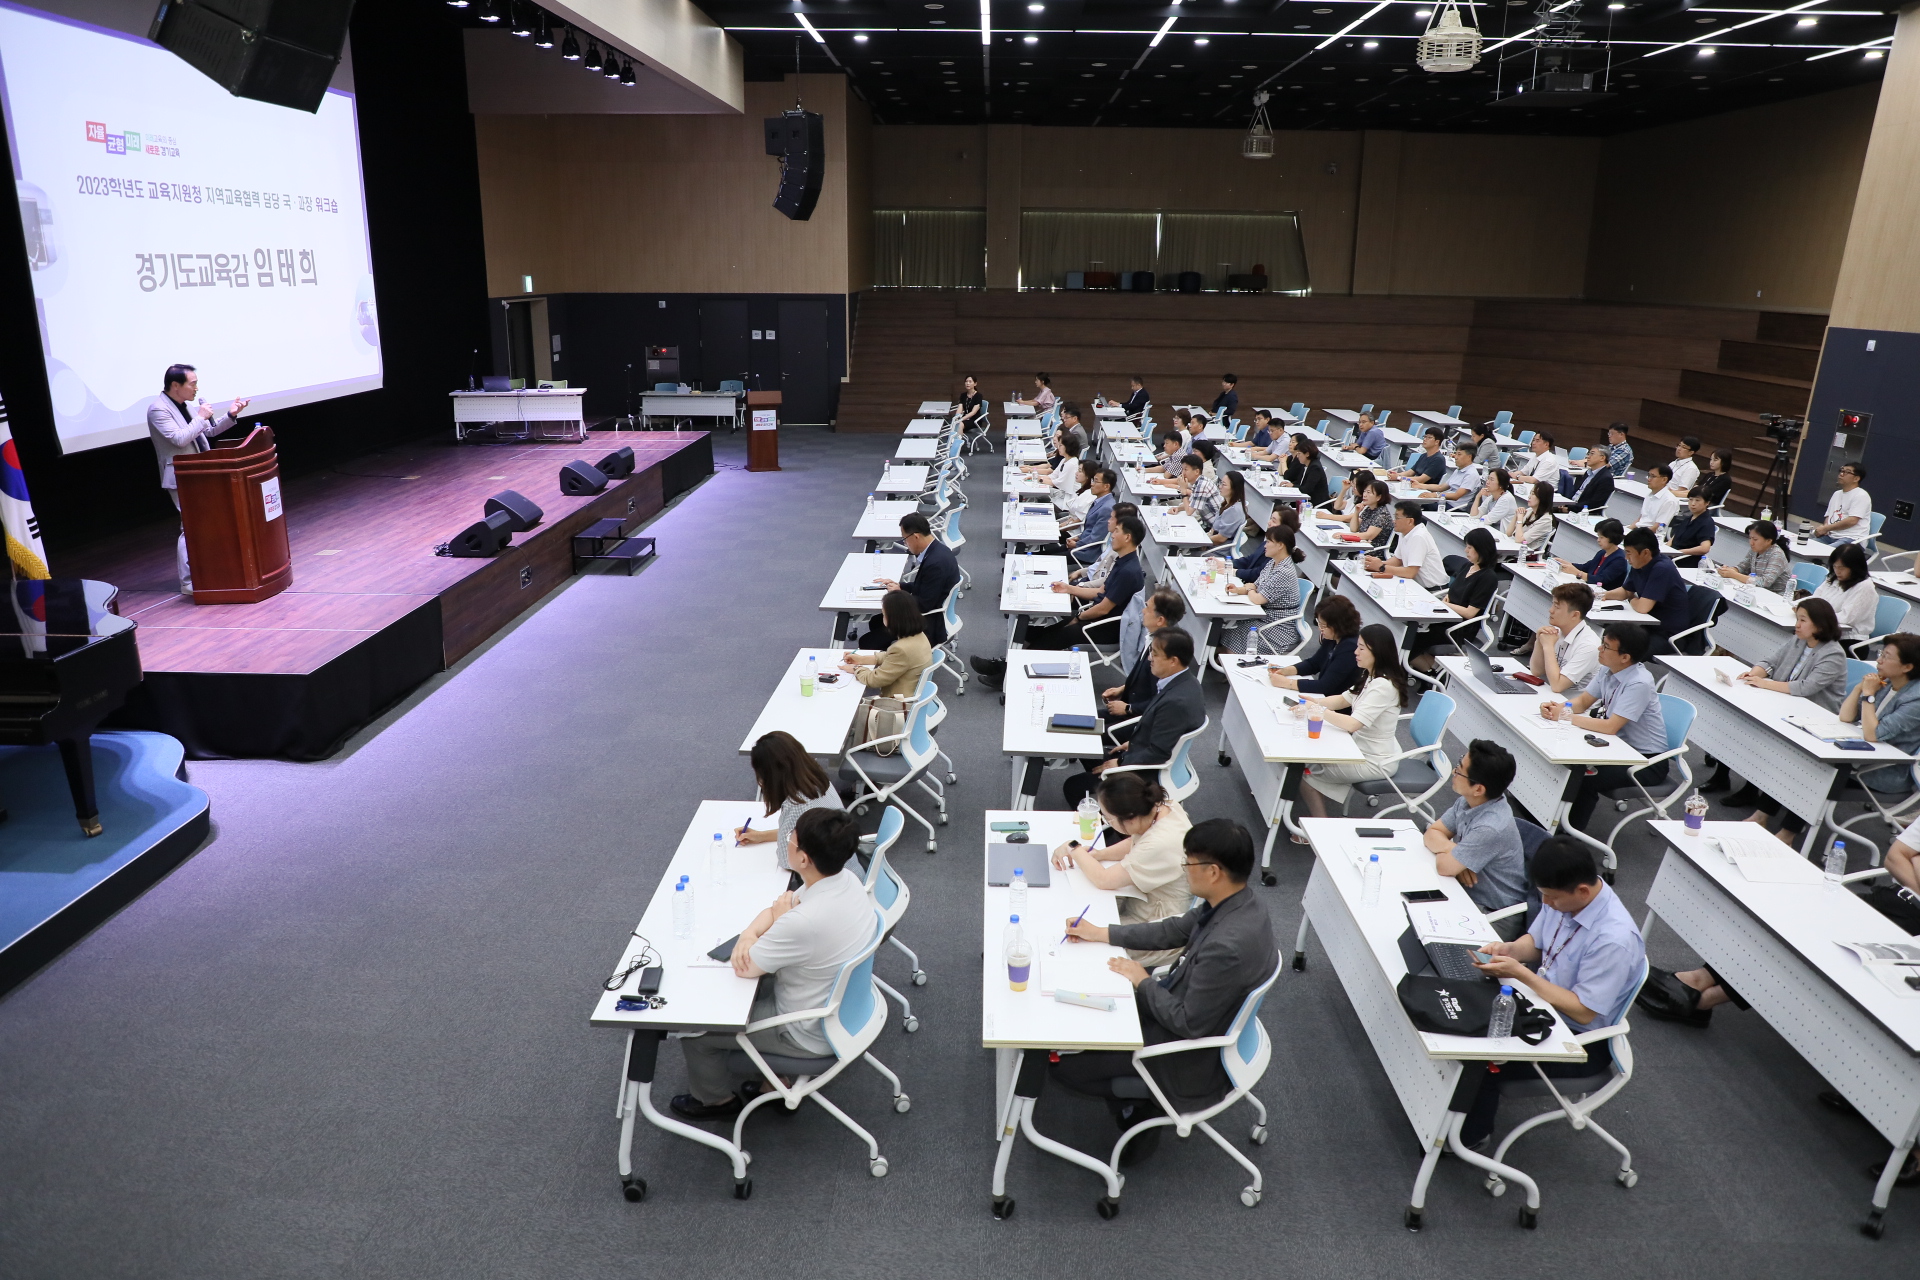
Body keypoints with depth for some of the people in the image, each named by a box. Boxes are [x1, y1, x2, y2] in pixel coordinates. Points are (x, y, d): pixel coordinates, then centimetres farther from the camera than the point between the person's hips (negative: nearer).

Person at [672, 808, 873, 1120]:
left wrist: (779, 919, -10)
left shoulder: (805, 922, -39)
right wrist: (749, 934, -16)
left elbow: (746, 968, -22)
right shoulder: (845, 878, -12)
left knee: (693, 1028, 6)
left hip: (812, 1034, -8)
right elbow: (777, 909, 3)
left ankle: (715, 1100, 32)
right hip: (841, 1008, 8)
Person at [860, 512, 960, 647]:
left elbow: (924, 604, -23)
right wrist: (900, 585, 5)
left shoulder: (936, 562, -29)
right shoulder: (937, 549, 2)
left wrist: (899, 592, -9)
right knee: (877, 622, 25)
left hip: (929, 626, -10)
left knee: (867, 642, -8)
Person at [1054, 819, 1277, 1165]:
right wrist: (1101, 934, 7)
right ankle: (1131, 1097, 24)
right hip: (1184, 1011, 9)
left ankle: (1137, 1110, 20)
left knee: (1063, 1064, -3)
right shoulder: (1232, 904, -10)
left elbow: (1190, 1024, -28)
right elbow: (1172, 931, 7)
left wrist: (1143, 982, -13)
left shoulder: (1228, 946, -38)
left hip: (1191, 1056, -9)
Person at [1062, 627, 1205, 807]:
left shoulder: (1177, 702, -34)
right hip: (1143, 754, 10)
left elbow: (1157, 754, -27)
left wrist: (1120, 764, -15)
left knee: (1074, 786, -2)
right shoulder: (1184, 681, -5)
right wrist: (1133, 742, 10)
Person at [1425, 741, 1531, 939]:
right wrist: (1451, 849, -16)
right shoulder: (1468, 802, -6)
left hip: (1494, 916, -8)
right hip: (1468, 894, 8)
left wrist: (1446, 848, -3)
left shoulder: (1491, 828, -31)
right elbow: (1433, 832, 4)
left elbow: (1444, 866, -24)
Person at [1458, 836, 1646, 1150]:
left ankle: (1471, 1135, 12)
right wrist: (1509, 949, -16)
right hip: (1542, 996, 8)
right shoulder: (1563, 896, -12)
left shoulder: (1615, 939, -33)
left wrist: (1520, 973, -29)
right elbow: (1534, 941, 6)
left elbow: (1583, 1012, -26)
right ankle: (1481, 1101, 20)